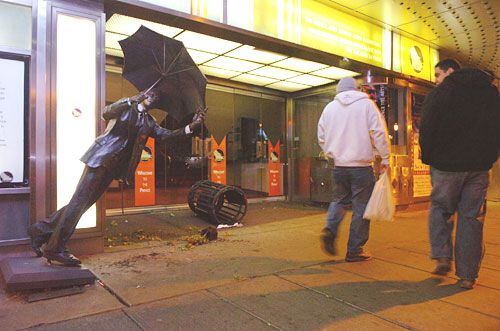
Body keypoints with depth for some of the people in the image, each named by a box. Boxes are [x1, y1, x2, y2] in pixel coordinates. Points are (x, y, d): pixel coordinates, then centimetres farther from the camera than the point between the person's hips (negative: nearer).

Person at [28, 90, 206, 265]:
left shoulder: (149, 121, 20)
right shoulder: (125, 106, 5)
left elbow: (165, 134, 7)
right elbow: (106, 113, -12)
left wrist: (191, 127, -5)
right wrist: (130, 100, -25)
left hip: (115, 165, 6)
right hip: (102, 157, -6)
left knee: (84, 202, 5)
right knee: (80, 199, -7)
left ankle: (42, 229, 18)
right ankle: (55, 248, 0)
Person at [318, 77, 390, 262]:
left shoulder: (329, 107, 10)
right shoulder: (366, 104, 0)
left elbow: (322, 137, 14)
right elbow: (379, 133, -7)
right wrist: (385, 158, -1)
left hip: (339, 165, 4)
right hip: (362, 165, -3)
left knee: (339, 200, 22)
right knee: (361, 207, 5)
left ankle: (330, 229, -2)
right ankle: (354, 251, 11)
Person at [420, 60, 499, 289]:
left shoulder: (440, 93, -4)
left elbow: (427, 130, -7)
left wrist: (428, 158, 5)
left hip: (446, 166, -4)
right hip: (480, 167, 4)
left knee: (440, 210, 15)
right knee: (471, 218, 7)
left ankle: (443, 257, 3)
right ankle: (467, 275, 11)